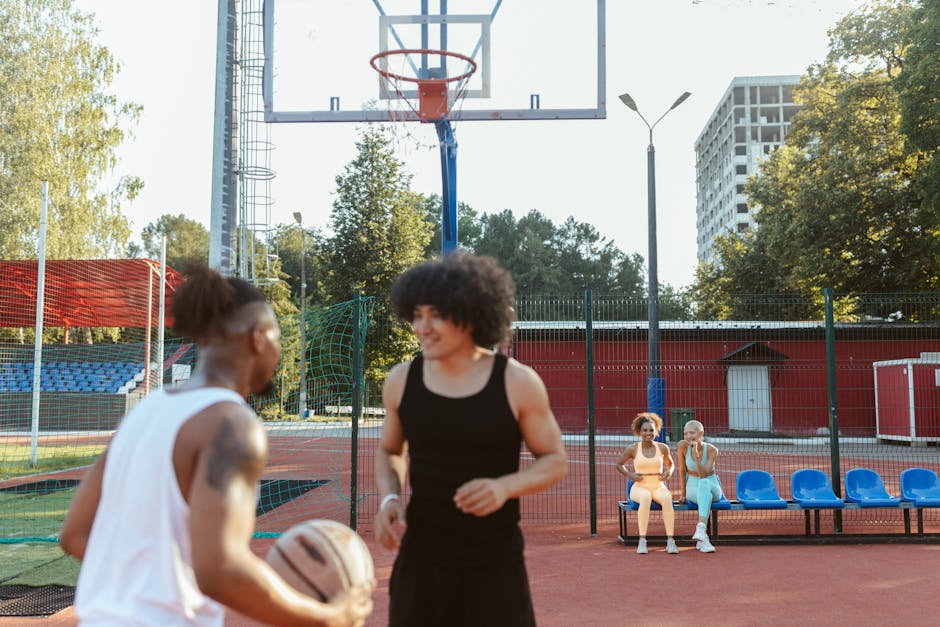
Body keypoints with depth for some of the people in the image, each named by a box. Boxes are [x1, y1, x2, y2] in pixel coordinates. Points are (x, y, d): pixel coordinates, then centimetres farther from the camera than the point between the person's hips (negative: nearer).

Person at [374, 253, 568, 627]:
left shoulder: (517, 382, -11)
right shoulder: (402, 380, -3)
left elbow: (555, 462, -3)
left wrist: (503, 487, -22)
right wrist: (388, 501, -7)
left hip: (495, 565, -2)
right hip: (421, 561, 3)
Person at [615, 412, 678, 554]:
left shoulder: (662, 448, 4)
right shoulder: (633, 449, 0)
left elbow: (670, 464, 23)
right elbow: (619, 464, 14)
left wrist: (669, 472, 1)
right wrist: (629, 475, -4)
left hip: (659, 487, 1)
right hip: (639, 488, -1)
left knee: (667, 498, -35)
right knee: (646, 497, -39)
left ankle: (670, 541, -36)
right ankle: (642, 541, -38)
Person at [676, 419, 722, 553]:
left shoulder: (712, 450, -16)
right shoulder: (682, 446, -12)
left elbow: (703, 475, -25)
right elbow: (682, 470, -1)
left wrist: (696, 454, -36)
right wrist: (683, 494, 6)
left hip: (712, 488, -1)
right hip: (693, 488, 1)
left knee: (704, 483, -40)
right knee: (705, 495, -38)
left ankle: (701, 529, -55)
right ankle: (703, 538, -45)